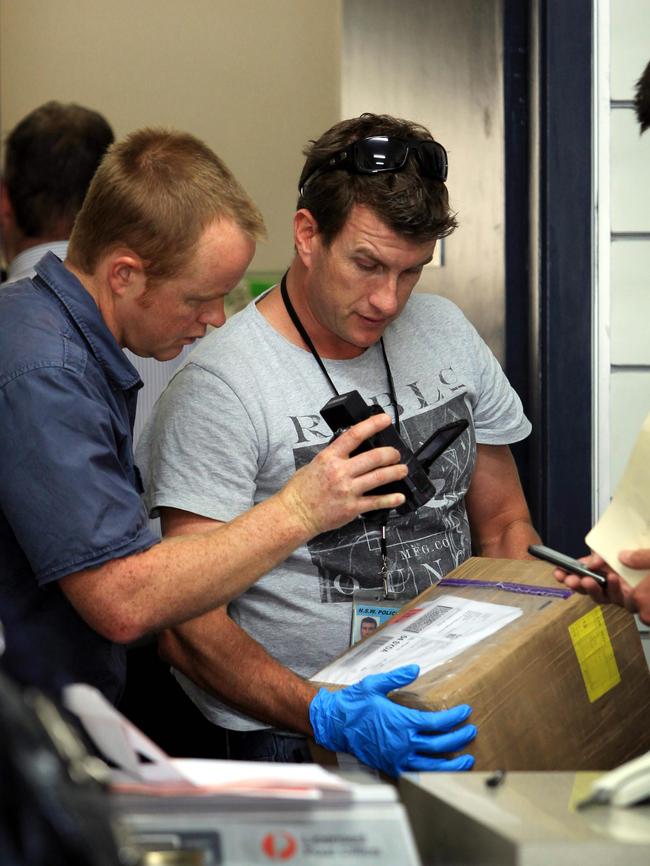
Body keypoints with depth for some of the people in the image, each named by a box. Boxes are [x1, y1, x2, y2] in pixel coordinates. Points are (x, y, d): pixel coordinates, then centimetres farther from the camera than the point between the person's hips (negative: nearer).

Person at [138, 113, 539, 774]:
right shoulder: (220, 385, -12)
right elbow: (186, 628, -15)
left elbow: (503, 525, 18)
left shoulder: (445, 332, 9)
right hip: (287, 737, -6)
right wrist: (325, 715, -29)